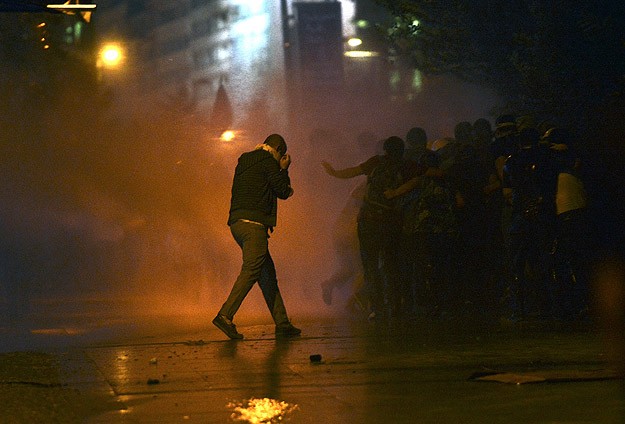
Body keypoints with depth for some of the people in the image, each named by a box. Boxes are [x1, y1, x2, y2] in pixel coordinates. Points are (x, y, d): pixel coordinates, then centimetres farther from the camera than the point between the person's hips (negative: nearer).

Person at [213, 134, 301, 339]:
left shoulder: (244, 162, 23)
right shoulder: (268, 161, -3)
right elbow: (283, 192, 0)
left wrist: (284, 190, 31)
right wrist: (284, 170, 14)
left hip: (237, 222, 9)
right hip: (254, 224, -9)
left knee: (267, 273, 10)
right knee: (250, 271, -13)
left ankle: (282, 323, 10)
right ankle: (225, 316, -23)